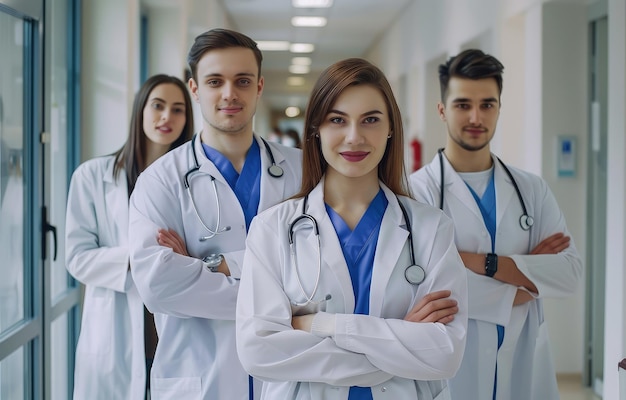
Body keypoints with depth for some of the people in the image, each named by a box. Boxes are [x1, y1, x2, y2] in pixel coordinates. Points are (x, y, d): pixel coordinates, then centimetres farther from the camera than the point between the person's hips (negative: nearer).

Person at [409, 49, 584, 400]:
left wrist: (482, 263, -17)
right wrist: (526, 280, -10)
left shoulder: (533, 190, 5)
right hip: (449, 372, -4)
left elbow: (571, 273, -5)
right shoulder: (416, 191, -9)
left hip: (525, 369, 4)